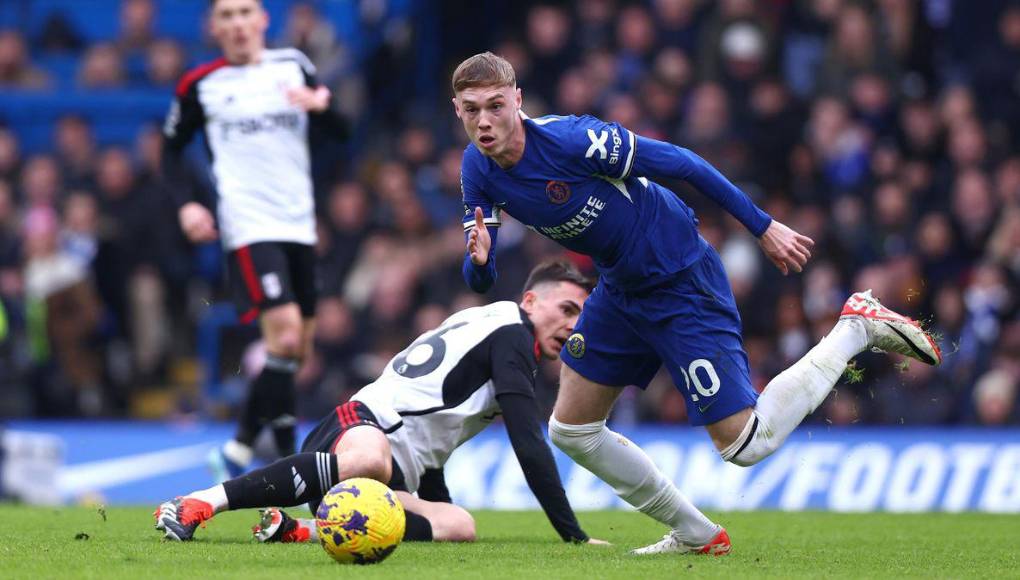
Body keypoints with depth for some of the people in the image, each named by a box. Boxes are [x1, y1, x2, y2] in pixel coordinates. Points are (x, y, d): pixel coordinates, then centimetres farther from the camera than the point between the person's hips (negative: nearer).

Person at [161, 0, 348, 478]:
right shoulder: (200, 85, 2)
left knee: (298, 349, 6)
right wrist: (186, 204, -5)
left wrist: (322, 105, -16)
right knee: (285, 332, -20)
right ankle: (288, 461, -14)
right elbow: (171, 151, 11)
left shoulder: (293, 66, 8)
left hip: (299, 225, 5)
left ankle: (239, 450, 19)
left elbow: (341, 132, 6)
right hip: (248, 227, -5)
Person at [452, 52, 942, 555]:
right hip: (619, 291, 8)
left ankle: (856, 328, 7)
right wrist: (478, 260, -28)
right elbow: (480, 280, -2)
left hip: (681, 282, -8)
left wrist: (763, 227, -13)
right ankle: (695, 535, 23)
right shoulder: (478, 169, -6)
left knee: (745, 444, -10)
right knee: (570, 429, 9)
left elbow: (679, 163, -19)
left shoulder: (570, 139, -28)